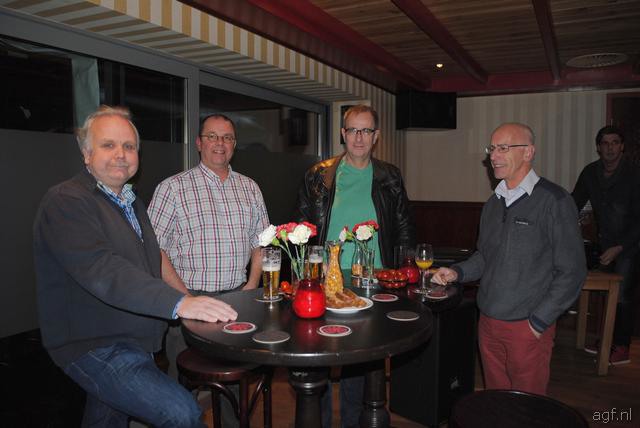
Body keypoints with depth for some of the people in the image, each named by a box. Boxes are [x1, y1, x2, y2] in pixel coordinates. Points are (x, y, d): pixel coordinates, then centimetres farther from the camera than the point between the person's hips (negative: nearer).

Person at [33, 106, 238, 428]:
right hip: (95, 348, -9)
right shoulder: (65, 202, -16)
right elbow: (102, 271, -31)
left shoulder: (131, 202, 14)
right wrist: (179, 303, -40)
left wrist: (186, 299, 8)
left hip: (131, 343, 9)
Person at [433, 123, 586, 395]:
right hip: (488, 322, 6)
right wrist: (457, 272, 1)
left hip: (528, 327, -6)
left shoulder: (554, 201, -11)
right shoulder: (493, 203, 10)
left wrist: (539, 322, -12)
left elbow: (572, 271, -11)